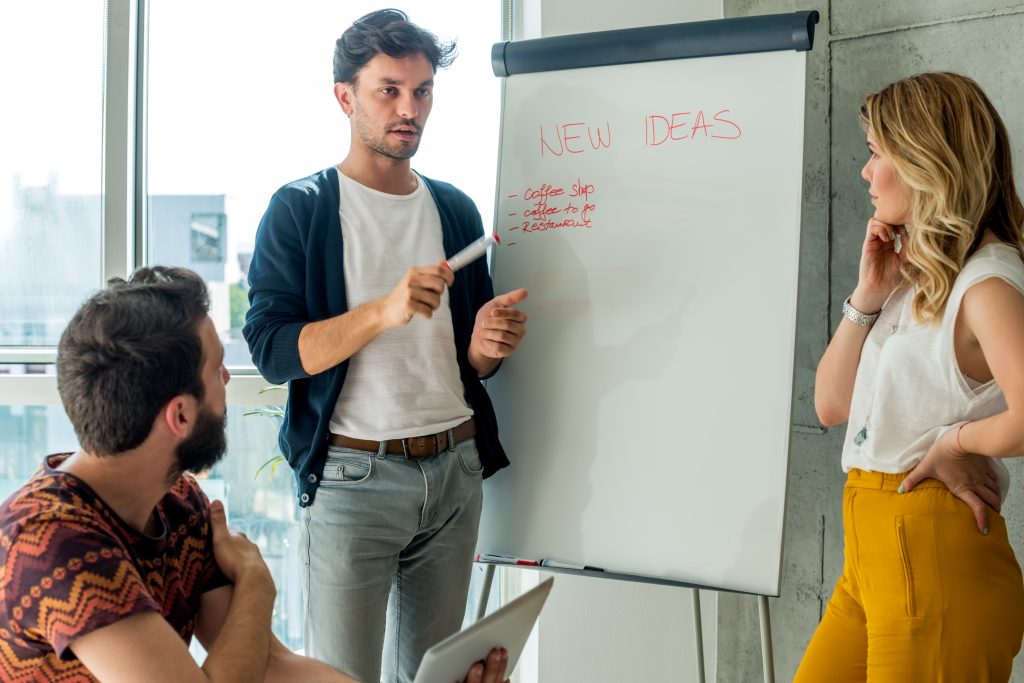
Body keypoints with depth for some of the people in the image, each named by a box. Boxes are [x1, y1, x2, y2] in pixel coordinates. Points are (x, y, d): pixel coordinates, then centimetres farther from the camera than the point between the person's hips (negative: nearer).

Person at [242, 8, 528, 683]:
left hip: (455, 470, 5)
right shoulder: (300, 209, -3)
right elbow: (273, 351, -12)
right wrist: (383, 311, -25)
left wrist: (486, 344, -7)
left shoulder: (456, 210, 12)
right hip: (352, 475, -4)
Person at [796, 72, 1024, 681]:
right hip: (873, 548, 9)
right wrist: (867, 297, 3)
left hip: (936, 549, -9)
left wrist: (954, 440, -14)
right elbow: (831, 405, 12)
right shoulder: (917, 278, 13)